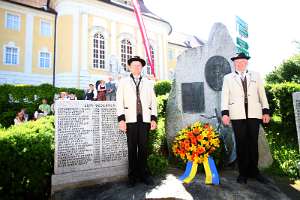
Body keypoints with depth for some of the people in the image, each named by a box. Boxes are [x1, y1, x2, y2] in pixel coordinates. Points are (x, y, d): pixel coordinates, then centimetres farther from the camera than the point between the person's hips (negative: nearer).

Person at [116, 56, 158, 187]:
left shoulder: (148, 83, 15)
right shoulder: (123, 82, 10)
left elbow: (153, 101, 11)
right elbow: (119, 101, 2)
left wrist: (154, 119, 2)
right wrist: (121, 119, -8)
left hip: (145, 119, 2)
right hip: (131, 119, -1)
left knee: (143, 147, 6)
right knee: (132, 147, 4)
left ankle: (143, 174, 20)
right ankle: (132, 176, 18)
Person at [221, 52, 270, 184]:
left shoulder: (256, 76, 16)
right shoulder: (228, 78, 11)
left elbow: (262, 94, 11)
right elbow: (225, 96, 2)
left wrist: (266, 111, 2)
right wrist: (225, 113, -10)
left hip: (254, 114, 2)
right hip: (237, 115, -1)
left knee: (253, 143, 6)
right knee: (241, 144, 3)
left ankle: (253, 171, 21)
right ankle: (243, 173, 14)